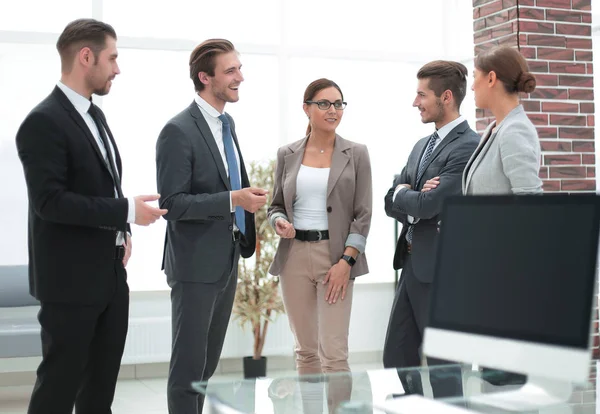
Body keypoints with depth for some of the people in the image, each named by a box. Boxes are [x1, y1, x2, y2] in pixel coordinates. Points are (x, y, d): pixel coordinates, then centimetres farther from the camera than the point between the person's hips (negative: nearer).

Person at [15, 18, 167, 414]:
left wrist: (121, 232, 5)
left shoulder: (94, 114, 12)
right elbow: (50, 200, -23)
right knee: (60, 381, 2)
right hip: (71, 278, -8)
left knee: (102, 381, 16)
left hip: (110, 273, 9)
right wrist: (126, 211, -21)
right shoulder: (44, 121, -16)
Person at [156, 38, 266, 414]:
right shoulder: (178, 131, -16)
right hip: (197, 264, -8)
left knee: (209, 362, 17)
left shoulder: (227, 123, 10)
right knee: (189, 365, 1)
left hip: (227, 259, 8)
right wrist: (232, 199, -26)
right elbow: (172, 203, -20)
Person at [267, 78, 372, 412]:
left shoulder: (356, 154, 1)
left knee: (334, 353, -7)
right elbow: (276, 204, 14)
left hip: (336, 257, -3)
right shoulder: (288, 154, 7)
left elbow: (363, 215, -3)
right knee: (306, 349, 10)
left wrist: (346, 261, -11)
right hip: (294, 256, 3)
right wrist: (279, 221, -9)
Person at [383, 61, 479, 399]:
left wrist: (402, 194, -2)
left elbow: (427, 204, -22)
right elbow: (391, 203, 11)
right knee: (397, 358, 14)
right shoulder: (422, 146, 14)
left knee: (443, 364, 2)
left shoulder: (468, 146, -14)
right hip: (413, 264, 9)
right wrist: (416, 201, -10)